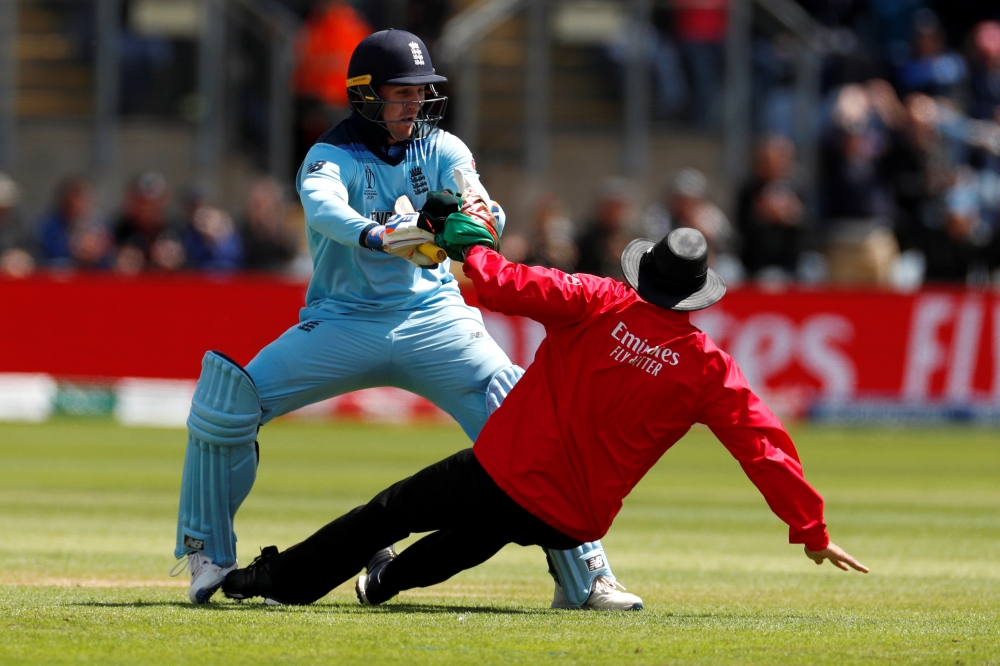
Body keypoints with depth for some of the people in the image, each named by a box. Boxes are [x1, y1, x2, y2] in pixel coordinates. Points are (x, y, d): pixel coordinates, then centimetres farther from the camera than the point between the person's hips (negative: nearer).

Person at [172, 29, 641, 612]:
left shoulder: (442, 151, 2)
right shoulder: (332, 157, -7)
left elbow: (487, 217, -16)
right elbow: (324, 208, -31)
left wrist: (479, 216, -42)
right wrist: (377, 236, -53)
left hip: (433, 318, 1)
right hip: (344, 323, -1)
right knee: (225, 403, -17)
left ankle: (585, 577, -10)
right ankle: (208, 558, 0)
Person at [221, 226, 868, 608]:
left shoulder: (598, 305, -11)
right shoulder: (709, 368, -8)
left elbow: (508, 286, -16)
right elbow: (764, 444, -8)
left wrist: (474, 250, 4)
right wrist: (812, 528, -2)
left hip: (504, 472, -2)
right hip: (573, 519, 2)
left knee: (392, 512, 16)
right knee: (475, 536, 33)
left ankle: (278, 579, 24)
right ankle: (390, 578, 51)